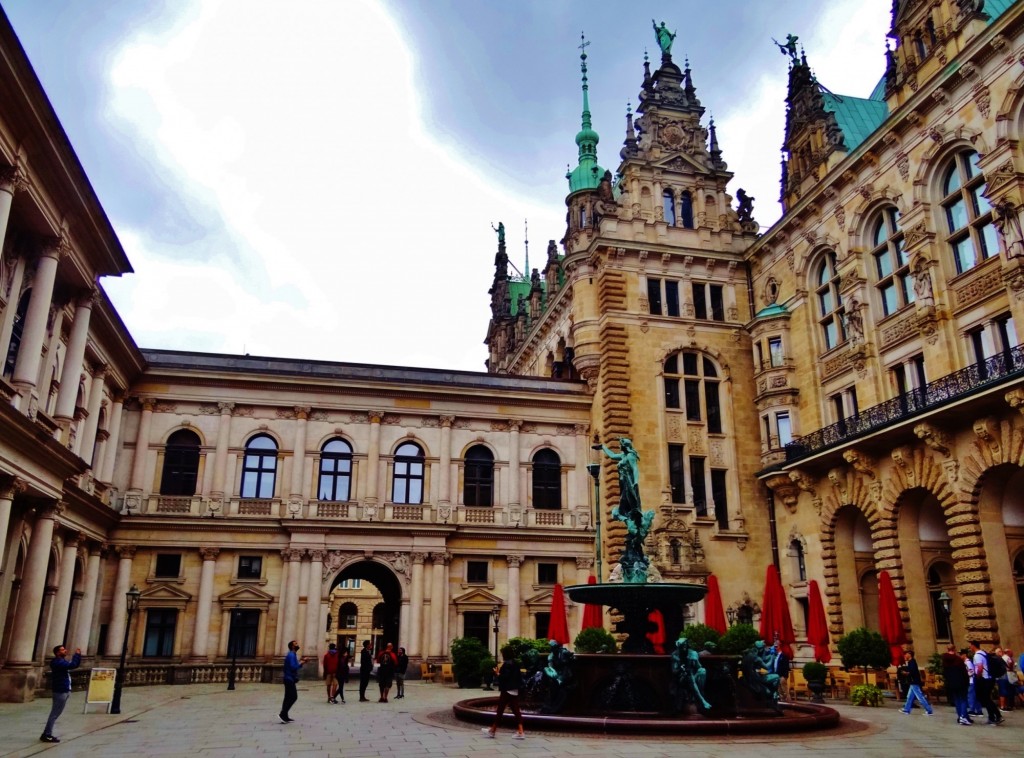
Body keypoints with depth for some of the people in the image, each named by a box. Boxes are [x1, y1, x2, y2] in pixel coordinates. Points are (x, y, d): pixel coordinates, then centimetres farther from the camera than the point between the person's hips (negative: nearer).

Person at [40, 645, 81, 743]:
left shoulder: (63, 661, 15)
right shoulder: (57, 662, -17)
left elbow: (76, 664, 19)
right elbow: (72, 665, -27)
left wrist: (78, 654, 6)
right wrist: (76, 654, -16)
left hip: (65, 691, 10)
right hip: (60, 691, -10)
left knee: (55, 714, 15)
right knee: (55, 714, -7)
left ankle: (47, 734, 21)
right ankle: (46, 735, -2)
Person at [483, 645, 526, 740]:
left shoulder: (506, 664, -16)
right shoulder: (516, 663, 11)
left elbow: (503, 678, -22)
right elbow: (519, 677, 15)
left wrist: (498, 673, -7)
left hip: (507, 691, -8)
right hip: (515, 691, 8)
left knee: (500, 710, 3)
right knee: (516, 710, 5)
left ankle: (492, 731, 13)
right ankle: (520, 732, -2)